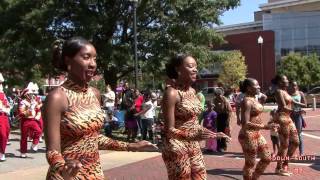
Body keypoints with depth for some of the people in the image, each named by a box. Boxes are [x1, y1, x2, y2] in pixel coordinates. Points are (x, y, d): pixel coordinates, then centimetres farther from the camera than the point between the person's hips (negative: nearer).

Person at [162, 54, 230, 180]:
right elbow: (169, 130, -18)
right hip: (177, 149, -8)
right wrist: (194, 136, -31)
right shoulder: (171, 93, -16)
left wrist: (212, 134, 12)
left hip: (194, 147, 8)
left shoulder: (192, 91, 8)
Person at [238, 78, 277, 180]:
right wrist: (265, 127, -31)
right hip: (248, 135, -10)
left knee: (267, 159, 16)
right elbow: (245, 124, -27)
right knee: (250, 163, 3)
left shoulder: (254, 99, 10)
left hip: (257, 134, 10)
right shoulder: (247, 101, -19)